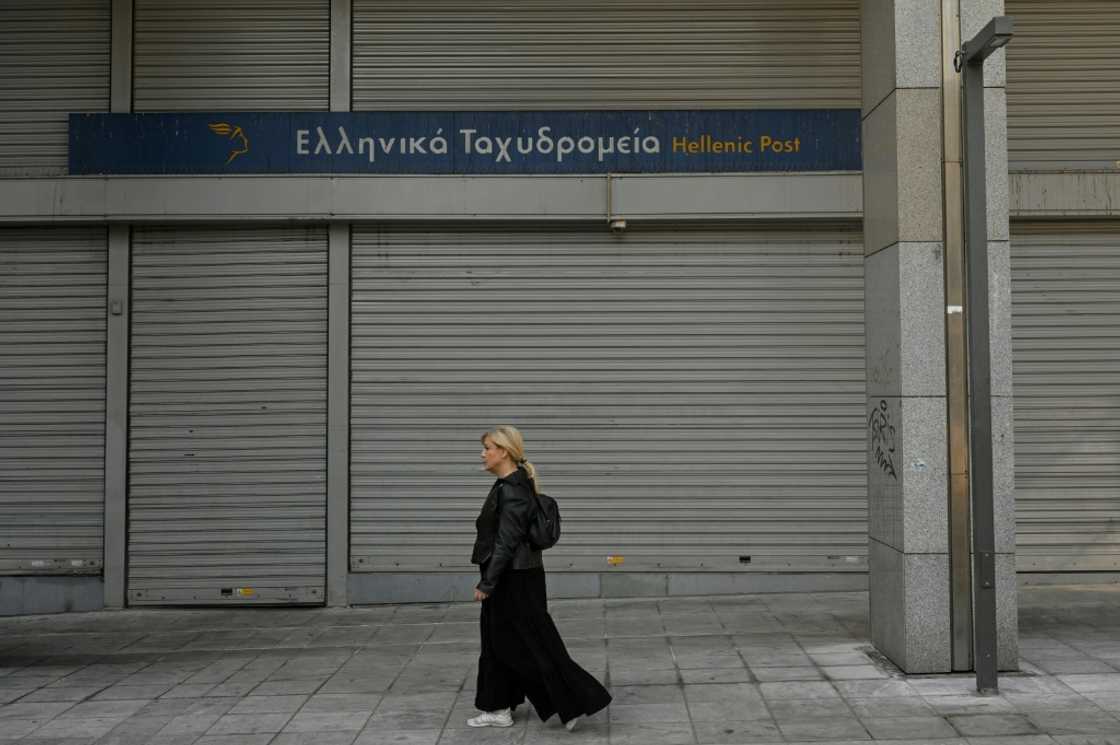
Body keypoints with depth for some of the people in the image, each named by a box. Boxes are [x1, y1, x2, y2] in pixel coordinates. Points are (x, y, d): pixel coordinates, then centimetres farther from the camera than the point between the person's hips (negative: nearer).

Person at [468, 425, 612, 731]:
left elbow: (506, 542, -22)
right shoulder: (508, 485, 11)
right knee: (499, 643, 15)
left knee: (535, 645, -4)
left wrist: (486, 583, -19)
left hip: (516, 580, -10)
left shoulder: (512, 490, -20)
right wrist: (490, 581, 22)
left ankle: (576, 702, 3)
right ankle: (499, 709, 24)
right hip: (509, 579, 10)